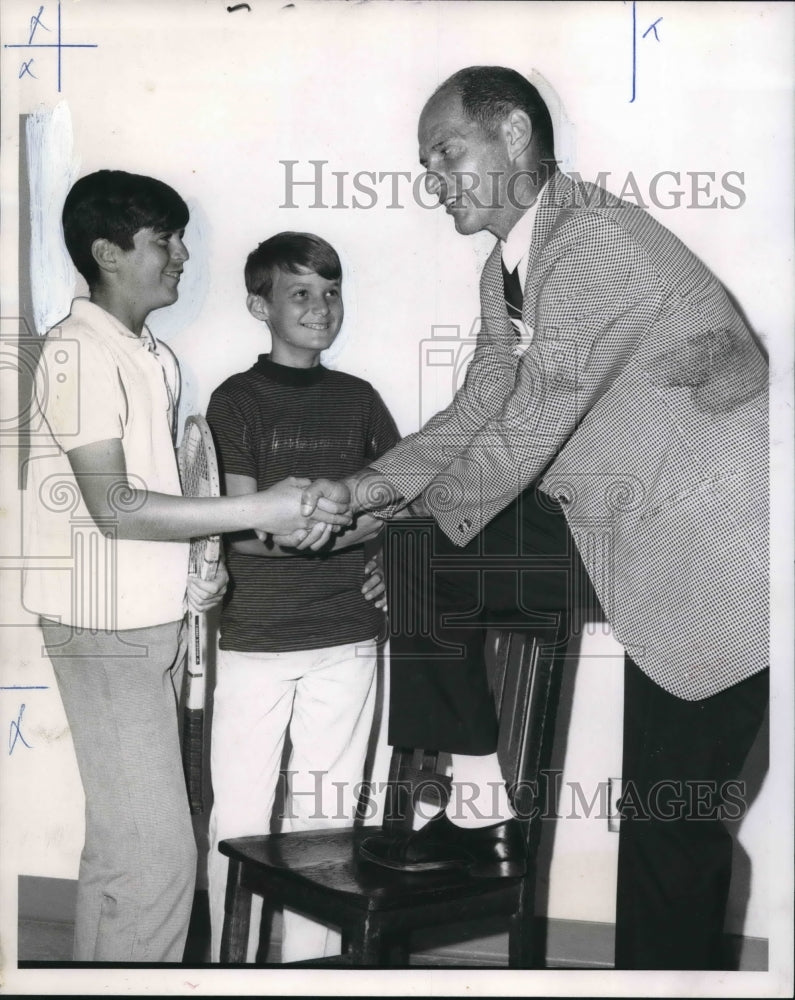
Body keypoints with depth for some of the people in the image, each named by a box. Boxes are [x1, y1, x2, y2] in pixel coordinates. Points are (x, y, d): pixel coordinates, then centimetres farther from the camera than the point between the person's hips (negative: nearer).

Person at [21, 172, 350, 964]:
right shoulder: (78, 352, -15)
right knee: (157, 854, -6)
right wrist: (261, 511, -23)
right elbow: (114, 507, -22)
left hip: (155, 621, 9)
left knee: (123, 840, 17)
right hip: (106, 629, -8)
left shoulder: (154, 356, 13)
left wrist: (194, 565, 4)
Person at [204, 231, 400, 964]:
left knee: (328, 816, 9)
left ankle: (313, 962, 23)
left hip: (347, 640, 3)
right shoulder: (239, 399, -2)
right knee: (241, 819, 4)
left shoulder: (358, 398, 9)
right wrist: (352, 525, -20)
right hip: (255, 642, -3)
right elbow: (244, 529, -11)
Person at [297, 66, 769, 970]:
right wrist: (362, 488, -4)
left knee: (671, 818, -3)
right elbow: (474, 415, 9)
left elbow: (522, 437, -20)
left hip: (719, 549, -9)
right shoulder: (506, 268, 7)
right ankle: (481, 818, 15)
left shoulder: (596, 243, -22)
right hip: (625, 533, 9)